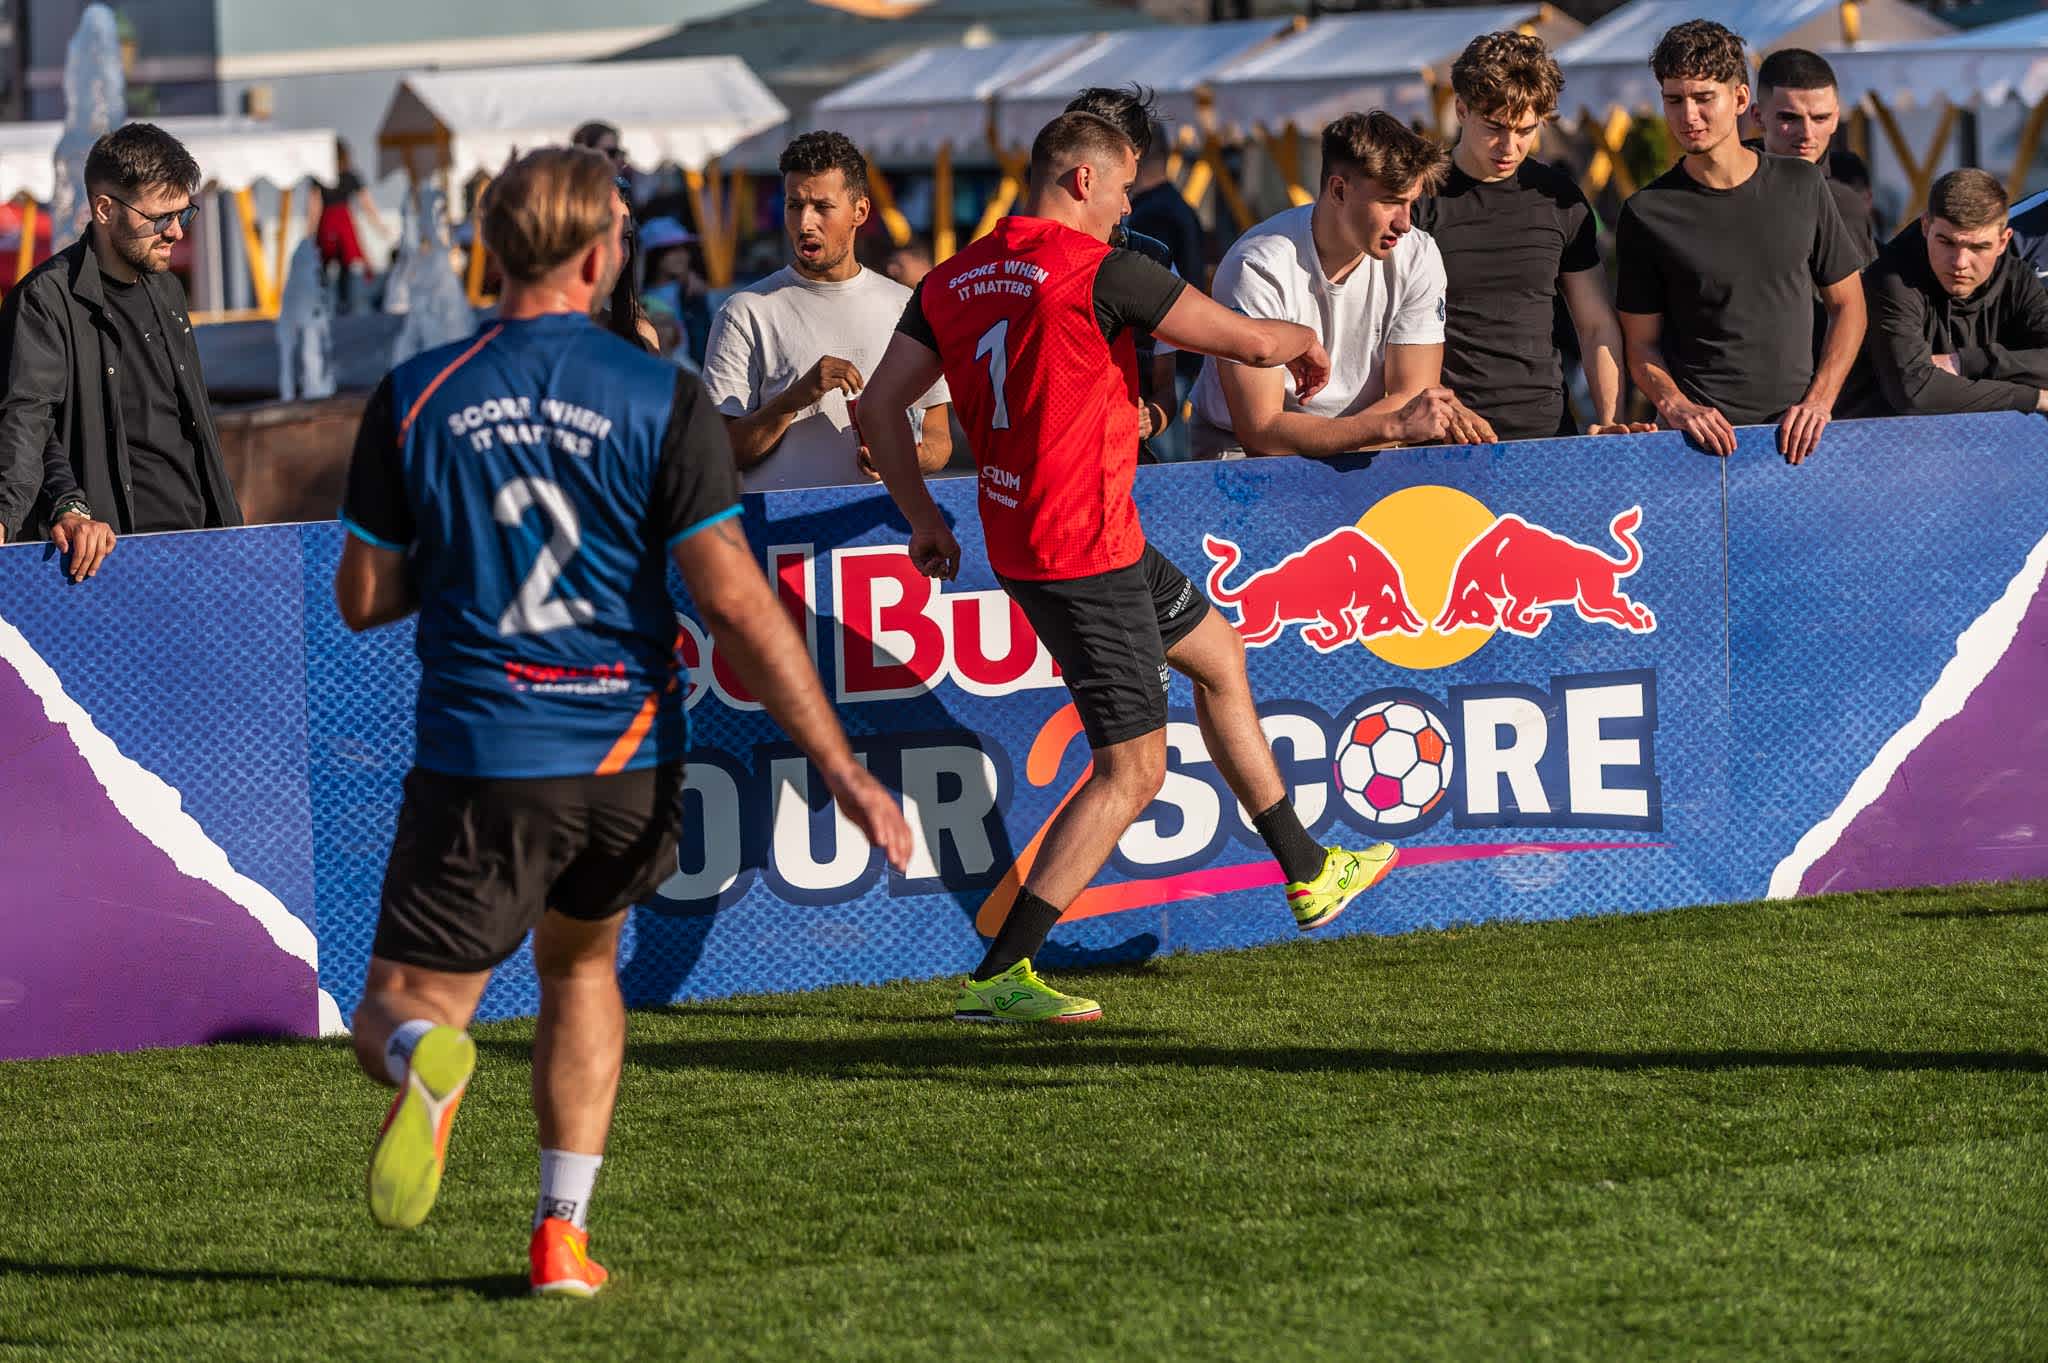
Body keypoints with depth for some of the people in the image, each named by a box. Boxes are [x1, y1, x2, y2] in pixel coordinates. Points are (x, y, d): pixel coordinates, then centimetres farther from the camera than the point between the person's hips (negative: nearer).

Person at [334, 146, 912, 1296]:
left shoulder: (414, 400, -1)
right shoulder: (663, 400, -6)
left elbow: (365, 598, 4)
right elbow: (735, 604, -11)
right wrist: (844, 770, -8)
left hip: (484, 759, -1)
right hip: (630, 759, 1)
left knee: (397, 1013, 5)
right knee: (581, 960, 28)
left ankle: (427, 1058, -34)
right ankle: (565, 1232, 20)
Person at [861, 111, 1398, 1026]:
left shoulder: (954, 280, 7)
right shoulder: (1100, 272, -16)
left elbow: (881, 406, 8)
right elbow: (1246, 340, -9)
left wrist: (922, 518, 14)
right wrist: (1307, 340, 12)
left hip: (1017, 531, 10)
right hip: (1083, 546, -10)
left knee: (1216, 650, 26)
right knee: (1132, 769, -4)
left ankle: (1307, 872, 38)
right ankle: (998, 977, -8)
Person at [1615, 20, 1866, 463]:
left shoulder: (1801, 186, 7)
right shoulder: (1647, 213, 2)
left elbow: (1847, 305, 14)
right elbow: (1642, 344, 5)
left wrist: (1818, 401, 0)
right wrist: (1675, 406, -13)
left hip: (1795, 431, 2)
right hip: (1704, 439, -2)